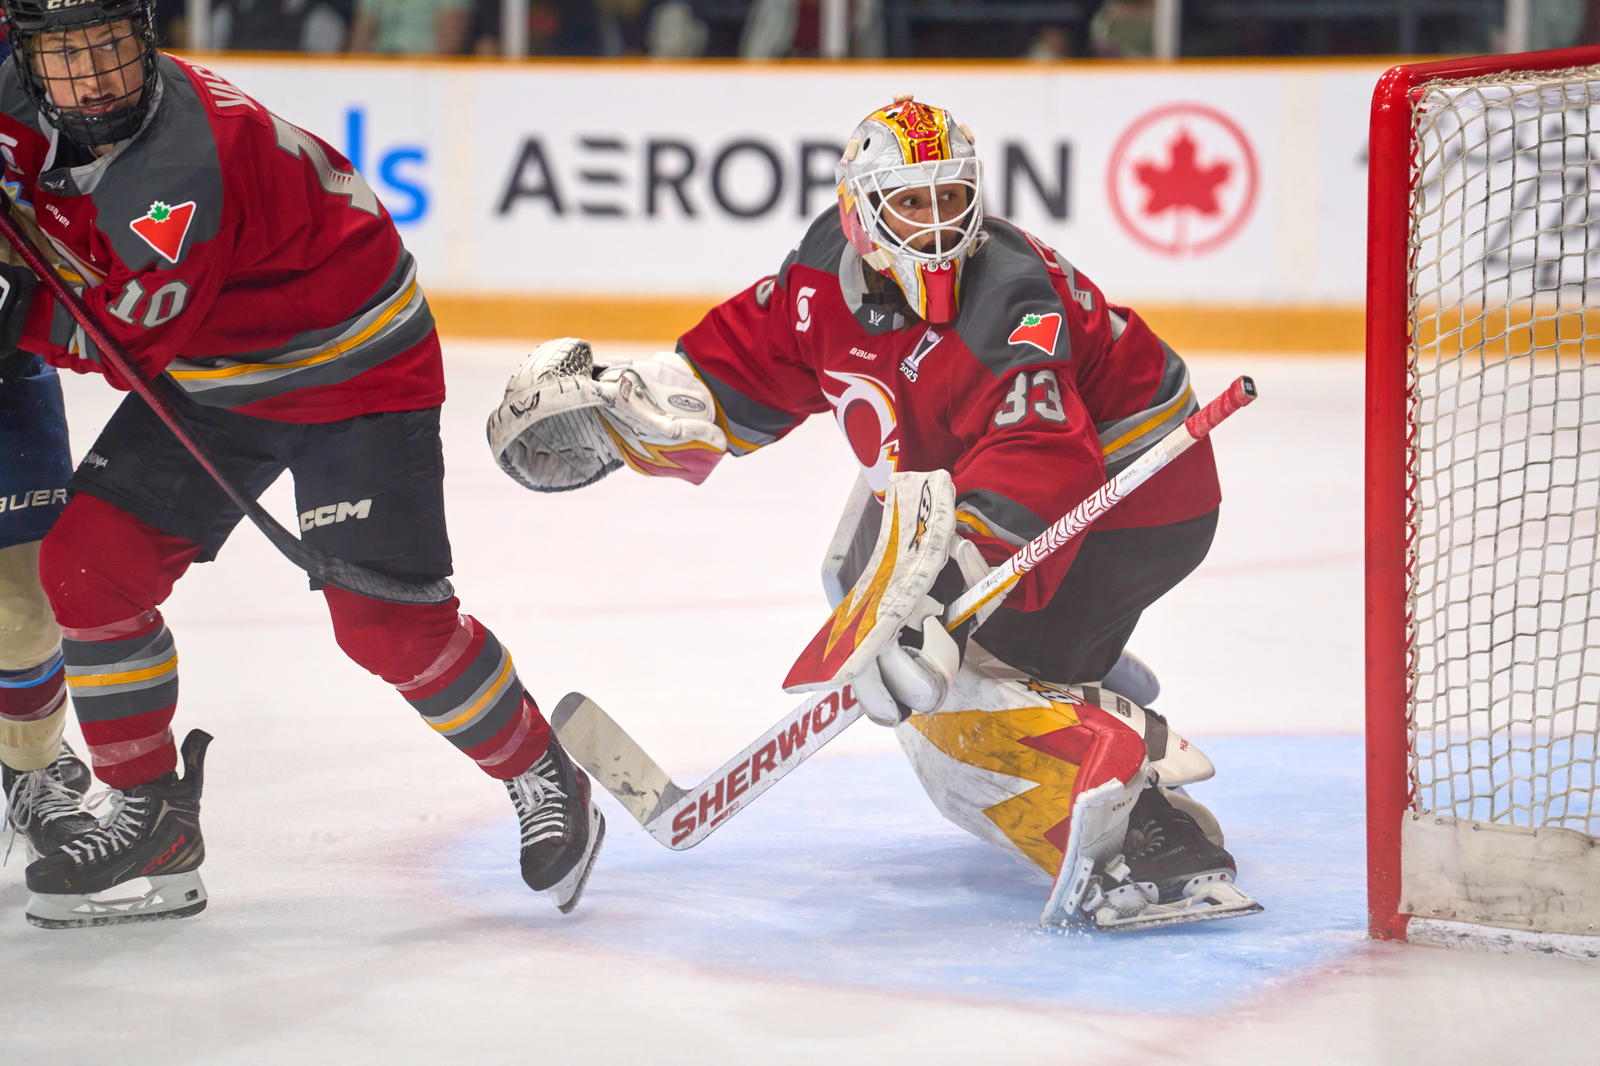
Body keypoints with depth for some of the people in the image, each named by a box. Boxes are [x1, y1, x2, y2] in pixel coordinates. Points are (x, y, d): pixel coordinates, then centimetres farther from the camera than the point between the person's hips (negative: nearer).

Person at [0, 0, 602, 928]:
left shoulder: (188, 161, -34)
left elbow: (117, 341, -28)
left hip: (356, 373, -8)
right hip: (210, 382, 8)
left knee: (386, 623, -13)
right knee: (87, 566, -4)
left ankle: (547, 783, 12)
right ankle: (154, 825, 7)